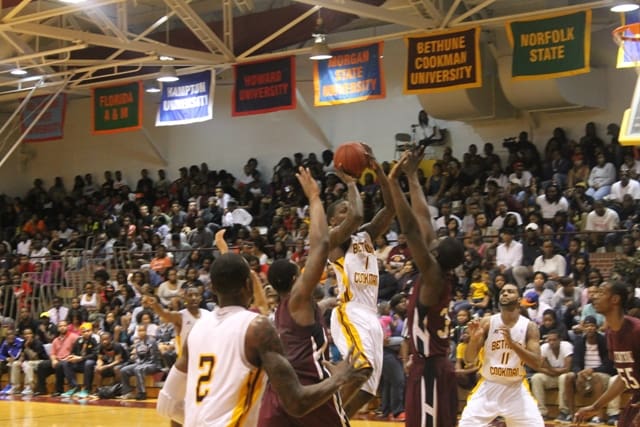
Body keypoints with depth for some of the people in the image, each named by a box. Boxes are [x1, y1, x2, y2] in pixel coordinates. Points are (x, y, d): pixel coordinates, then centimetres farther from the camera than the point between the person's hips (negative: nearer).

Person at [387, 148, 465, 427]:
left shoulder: (433, 276, -16)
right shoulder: (441, 276, 6)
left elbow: (411, 228, -24)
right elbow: (423, 222, 11)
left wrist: (396, 180, -21)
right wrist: (412, 178, 11)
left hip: (429, 372, -10)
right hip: (434, 368, 10)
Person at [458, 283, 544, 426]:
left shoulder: (529, 326, -5)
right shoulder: (487, 323, -4)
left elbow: (537, 363, -16)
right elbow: (469, 360, -4)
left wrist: (512, 342, -27)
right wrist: (474, 339, -25)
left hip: (516, 389, 0)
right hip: (488, 387, 0)